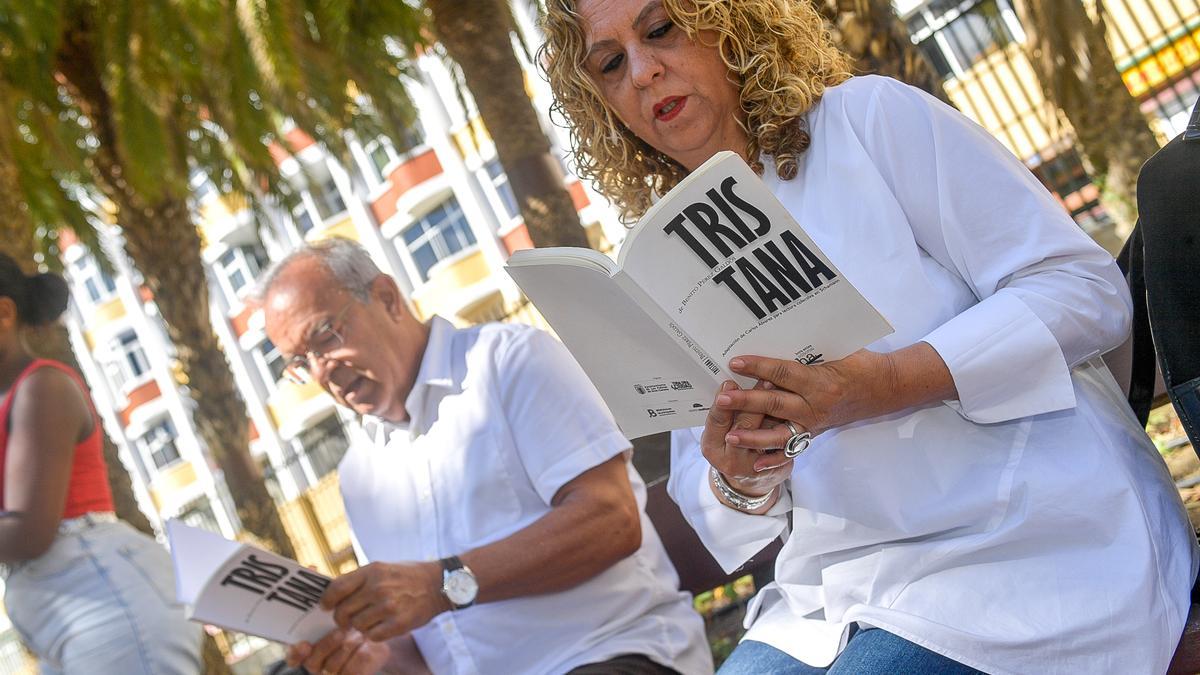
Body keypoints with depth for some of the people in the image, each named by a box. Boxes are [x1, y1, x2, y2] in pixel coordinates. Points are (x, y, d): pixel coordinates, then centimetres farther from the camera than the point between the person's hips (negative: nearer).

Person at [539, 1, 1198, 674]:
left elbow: (1087, 287, -7)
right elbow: (705, 503, 16)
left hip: (1023, 544, -4)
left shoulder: (871, 116, 0)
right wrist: (737, 482, -10)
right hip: (835, 598, 4)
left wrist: (893, 383, -22)